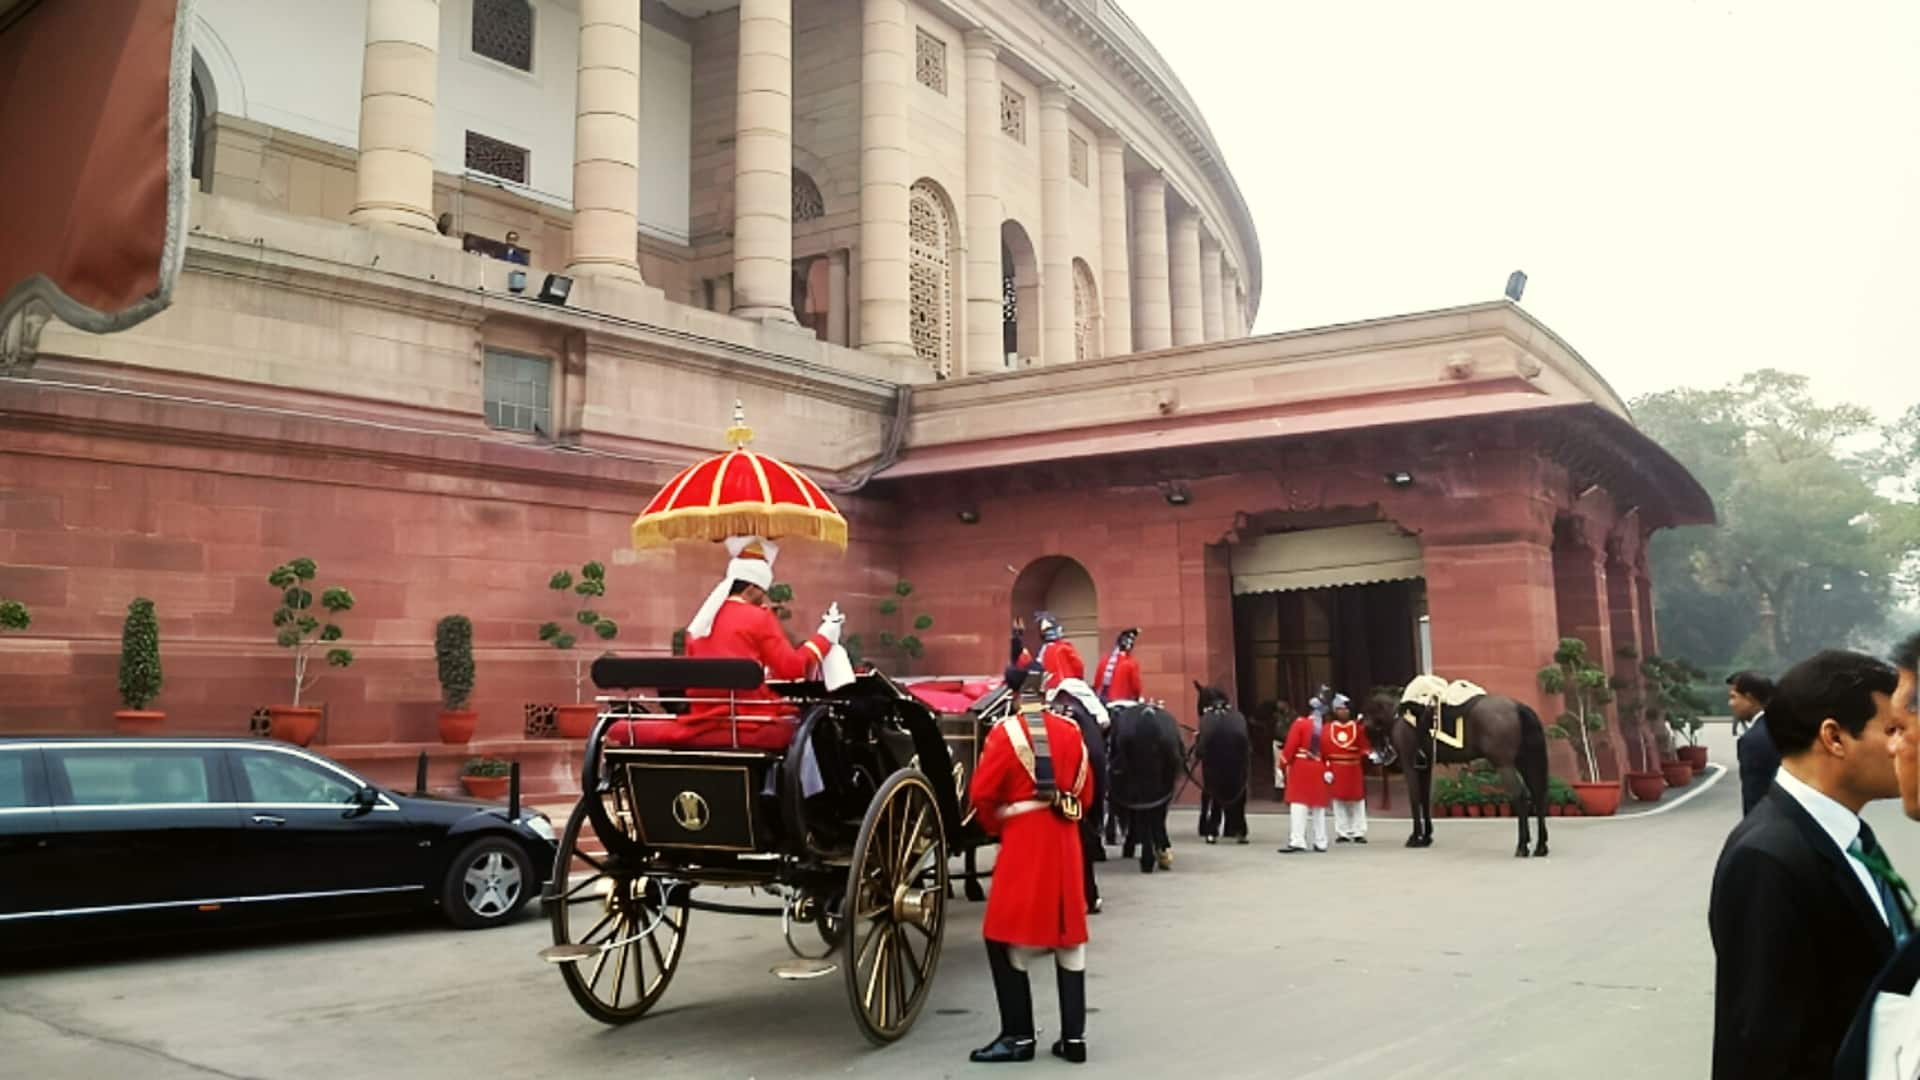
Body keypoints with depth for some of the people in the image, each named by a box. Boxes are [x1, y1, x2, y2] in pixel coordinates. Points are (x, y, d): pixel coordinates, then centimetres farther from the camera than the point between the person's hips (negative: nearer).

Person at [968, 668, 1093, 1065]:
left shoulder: (1006, 732, -9)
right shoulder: (1071, 731, 6)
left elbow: (982, 794, -9)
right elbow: (1085, 791, 11)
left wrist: (996, 826, 9)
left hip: (1024, 840, -6)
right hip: (1065, 840, 6)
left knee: (1006, 937, 3)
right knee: (1068, 934, 11)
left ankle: (1019, 1036, 5)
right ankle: (1074, 1036, 13)